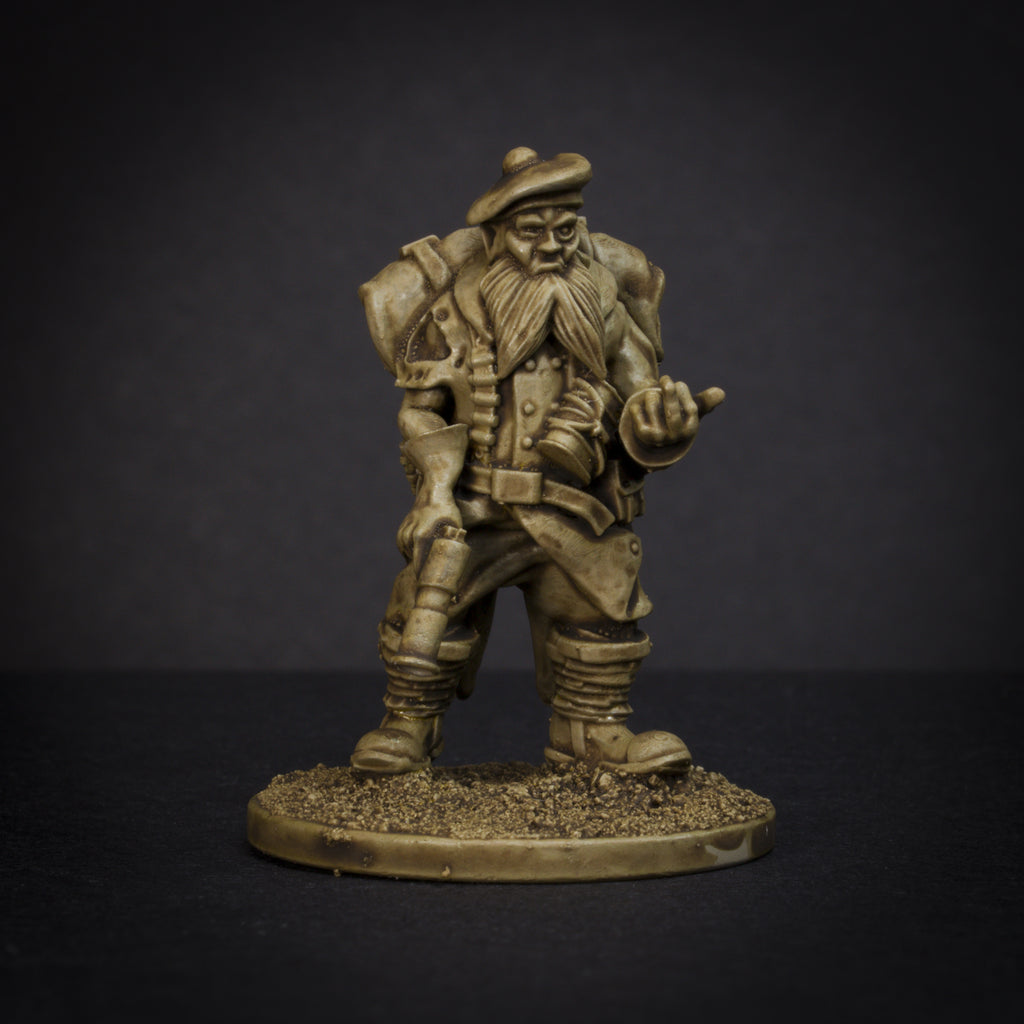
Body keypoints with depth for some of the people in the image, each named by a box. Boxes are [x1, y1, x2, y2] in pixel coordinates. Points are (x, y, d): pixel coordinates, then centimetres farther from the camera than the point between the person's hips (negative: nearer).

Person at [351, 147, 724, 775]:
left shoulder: (602, 308, 1)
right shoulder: (459, 308, -6)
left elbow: (635, 389, 3)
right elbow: (425, 410, -2)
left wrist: (659, 412, -21)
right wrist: (436, 491, -13)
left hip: (576, 508, 2)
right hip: (477, 507, -2)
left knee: (606, 609, 6)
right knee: (430, 608, -7)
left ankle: (594, 733, 25)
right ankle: (410, 728, 13)